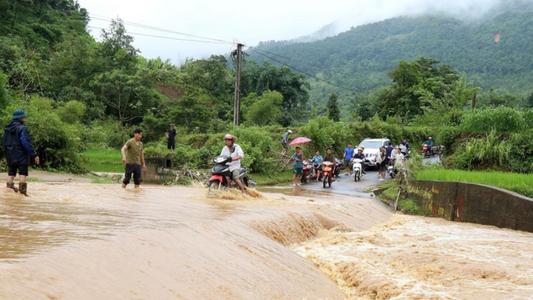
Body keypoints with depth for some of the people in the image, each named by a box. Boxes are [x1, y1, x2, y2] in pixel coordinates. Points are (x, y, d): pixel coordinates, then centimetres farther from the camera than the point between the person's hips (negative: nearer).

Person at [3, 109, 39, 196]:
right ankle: (23, 191, -8)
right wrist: (34, 155, -16)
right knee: (22, 173, -3)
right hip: (21, 156, -7)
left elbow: (4, 143, 18)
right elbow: (27, 143, -18)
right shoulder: (22, 128, -13)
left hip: (10, 156, 7)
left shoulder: (7, 129, 12)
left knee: (11, 173, 12)